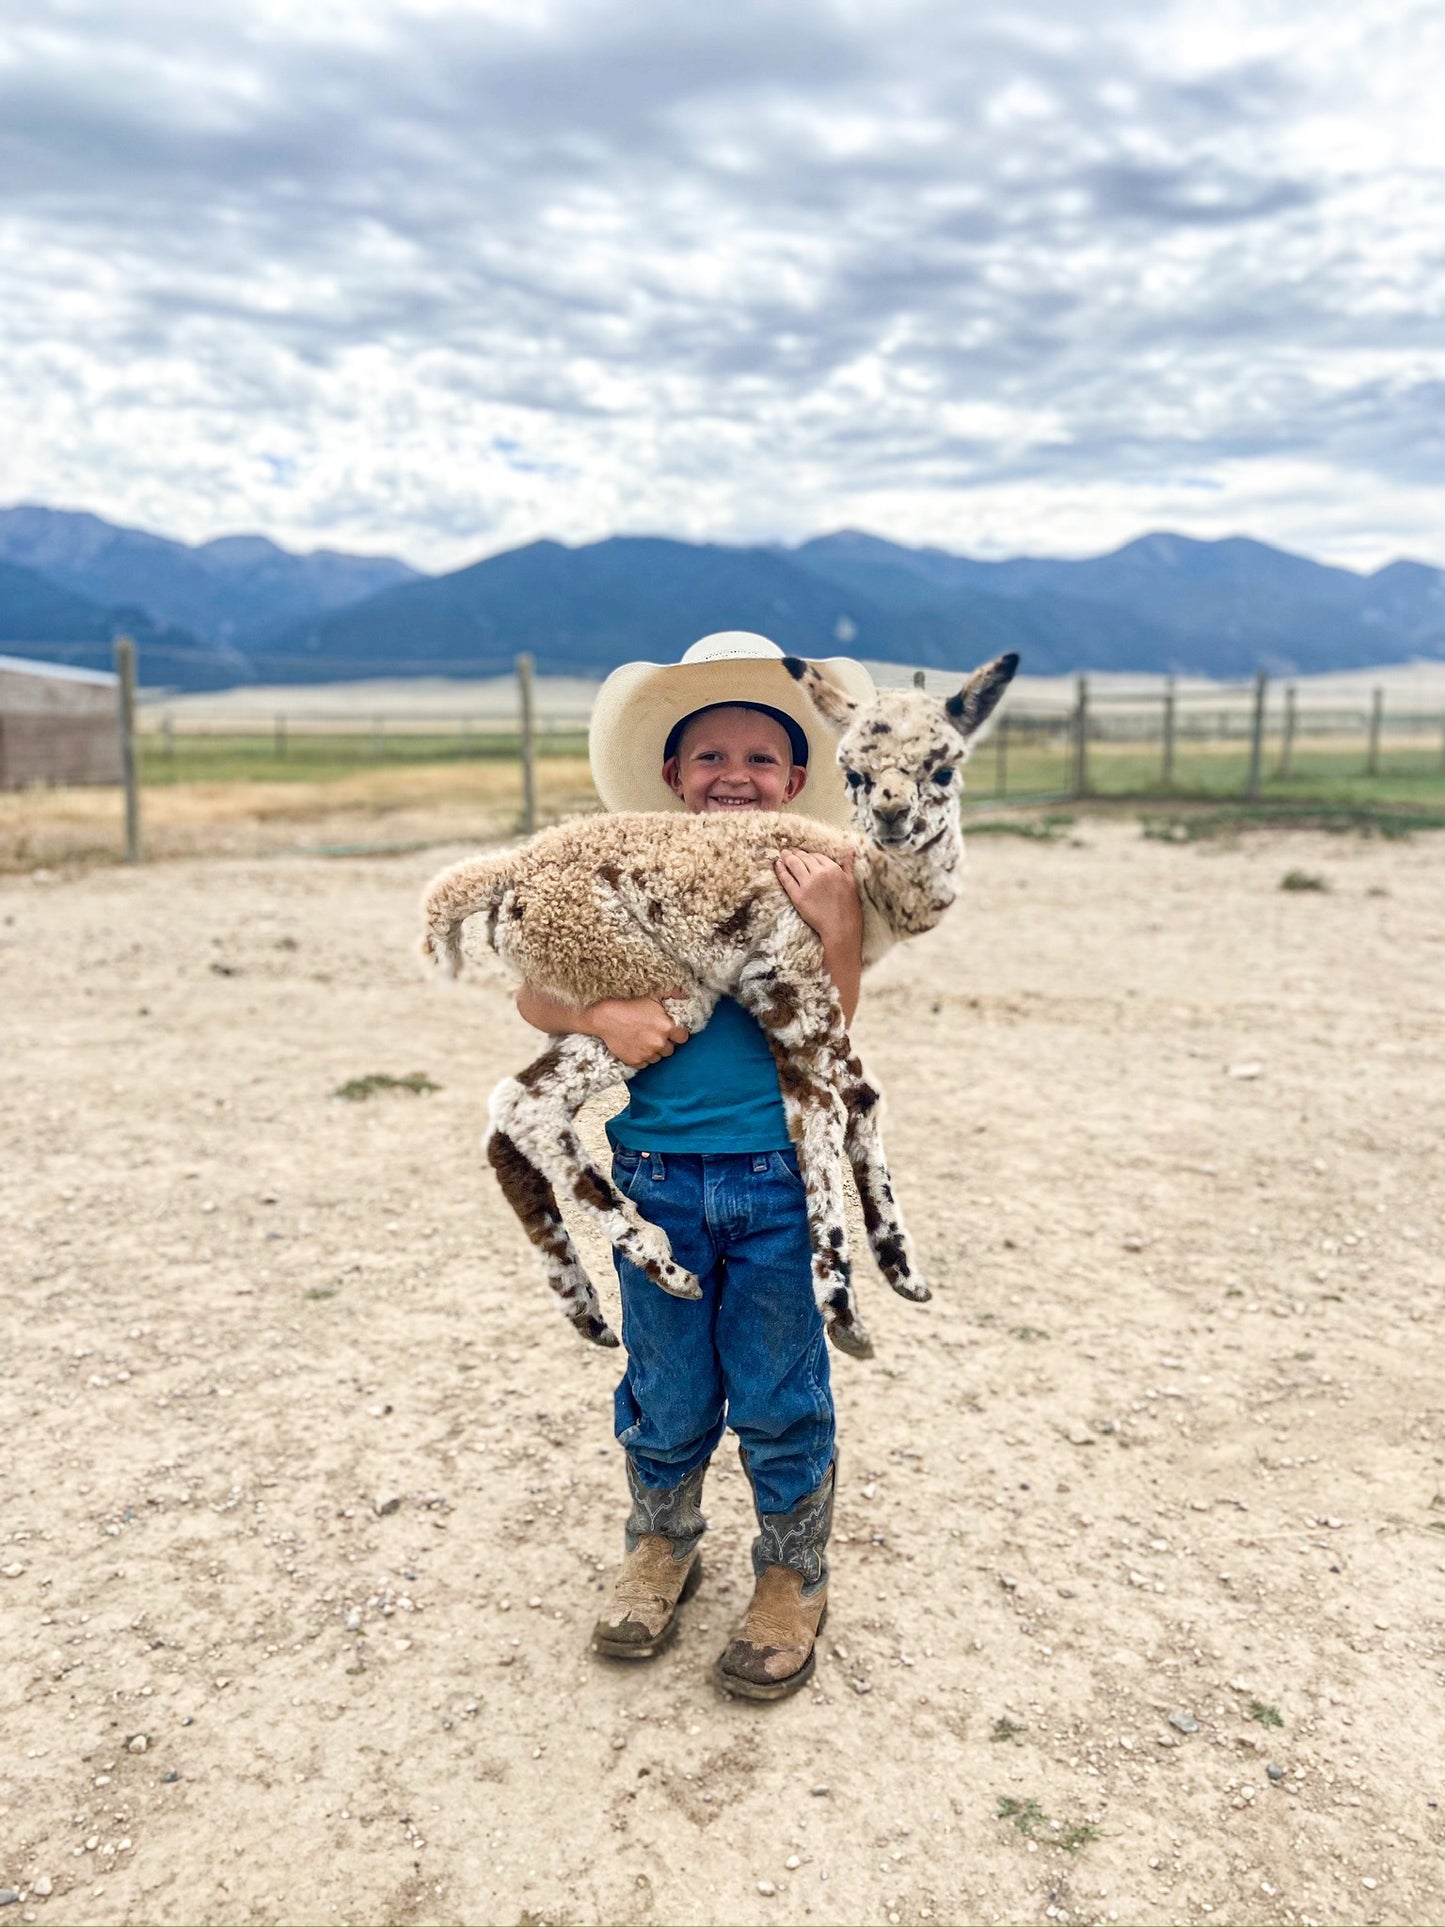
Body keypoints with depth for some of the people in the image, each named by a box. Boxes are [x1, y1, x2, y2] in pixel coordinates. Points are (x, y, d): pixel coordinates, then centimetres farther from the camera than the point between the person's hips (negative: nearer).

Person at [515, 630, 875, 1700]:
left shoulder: (813, 885, -3)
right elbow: (535, 994, 1)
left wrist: (840, 929, -21)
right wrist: (605, 1017, -17)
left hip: (778, 1179, -1)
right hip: (656, 1176, 1)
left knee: (778, 1394, 12)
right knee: (668, 1393, 16)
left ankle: (793, 1576, 36)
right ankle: (663, 1542, 44)